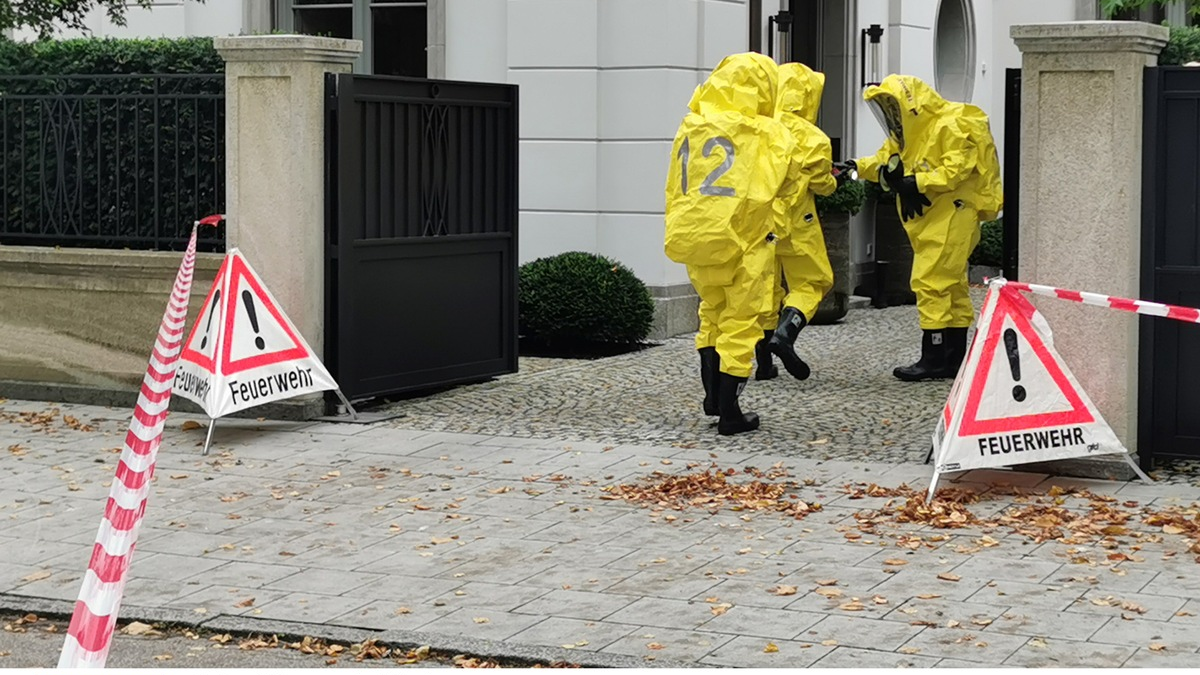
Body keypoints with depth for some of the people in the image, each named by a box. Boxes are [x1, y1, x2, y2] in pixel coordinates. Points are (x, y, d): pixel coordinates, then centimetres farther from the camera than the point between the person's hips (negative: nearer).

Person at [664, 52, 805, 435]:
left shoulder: (690, 128, 4)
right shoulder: (767, 134, -10)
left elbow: (675, 188, 10)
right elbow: (787, 184, -3)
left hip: (696, 241, 5)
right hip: (743, 244, -4)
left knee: (712, 314, 24)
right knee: (740, 324, 5)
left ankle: (713, 395, 27)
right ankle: (729, 413, 7)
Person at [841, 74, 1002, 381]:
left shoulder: (951, 126, -14)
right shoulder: (907, 132, 17)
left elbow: (957, 168, -22)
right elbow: (886, 159, 17)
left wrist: (918, 183, -26)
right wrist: (860, 167, -1)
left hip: (952, 213, -10)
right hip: (928, 217, 10)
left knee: (931, 281, -13)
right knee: (951, 285, 13)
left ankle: (934, 358, -10)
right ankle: (954, 358, 18)